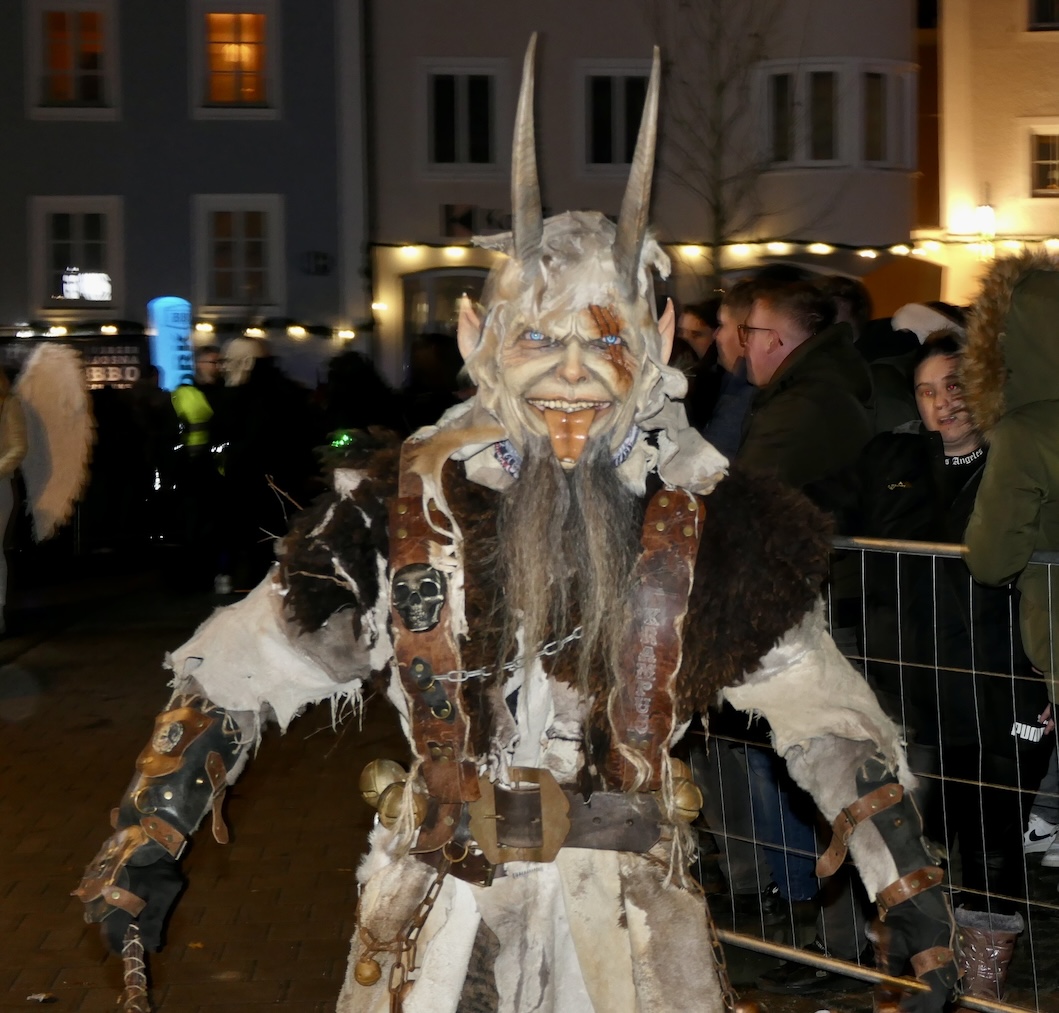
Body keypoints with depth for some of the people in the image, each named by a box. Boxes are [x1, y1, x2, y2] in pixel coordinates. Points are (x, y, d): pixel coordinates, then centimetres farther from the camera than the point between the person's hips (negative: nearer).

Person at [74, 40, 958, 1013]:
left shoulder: (707, 524, -3)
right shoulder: (402, 509, -5)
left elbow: (824, 712, 4)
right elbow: (239, 673, 2)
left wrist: (911, 888, 3)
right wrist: (145, 844, 0)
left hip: (628, 910, 0)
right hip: (433, 910, 0)